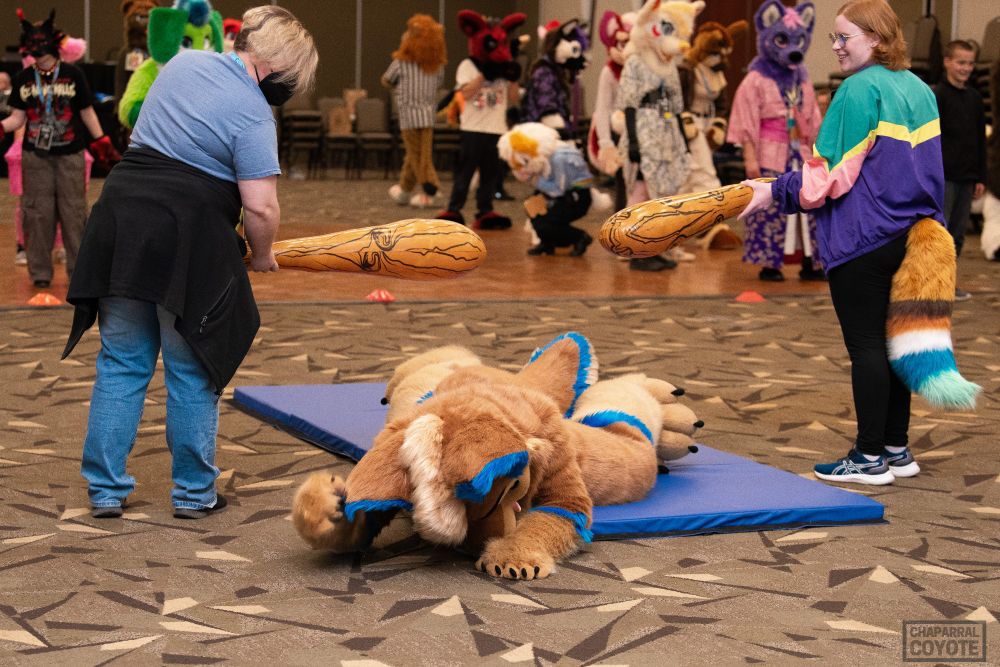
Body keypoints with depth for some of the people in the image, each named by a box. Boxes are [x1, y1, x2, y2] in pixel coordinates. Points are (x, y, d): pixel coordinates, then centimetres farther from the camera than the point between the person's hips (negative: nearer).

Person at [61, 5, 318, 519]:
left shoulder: (185, 61, 10)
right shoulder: (253, 115, -11)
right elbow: (260, 207, -16)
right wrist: (262, 255, 3)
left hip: (122, 221, 6)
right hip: (188, 243, -6)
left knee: (121, 364, 12)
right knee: (192, 372, 8)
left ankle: (106, 491, 15)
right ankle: (193, 493, 17)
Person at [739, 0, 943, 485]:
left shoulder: (861, 89, -13)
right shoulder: (919, 91, 12)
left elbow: (832, 174, -15)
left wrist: (775, 193, -6)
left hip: (862, 239, -8)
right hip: (911, 236, 8)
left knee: (865, 345, -3)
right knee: (893, 342, 13)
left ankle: (870, 458, 1)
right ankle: (897, 450, 18)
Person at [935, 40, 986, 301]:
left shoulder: (974, 98, 13)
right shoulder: (936, 95, -6)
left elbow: (981, 140, 17)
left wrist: (980, 177, 13)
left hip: (966, 177, 6)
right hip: (943, 176, -6)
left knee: (958, 233, 9)